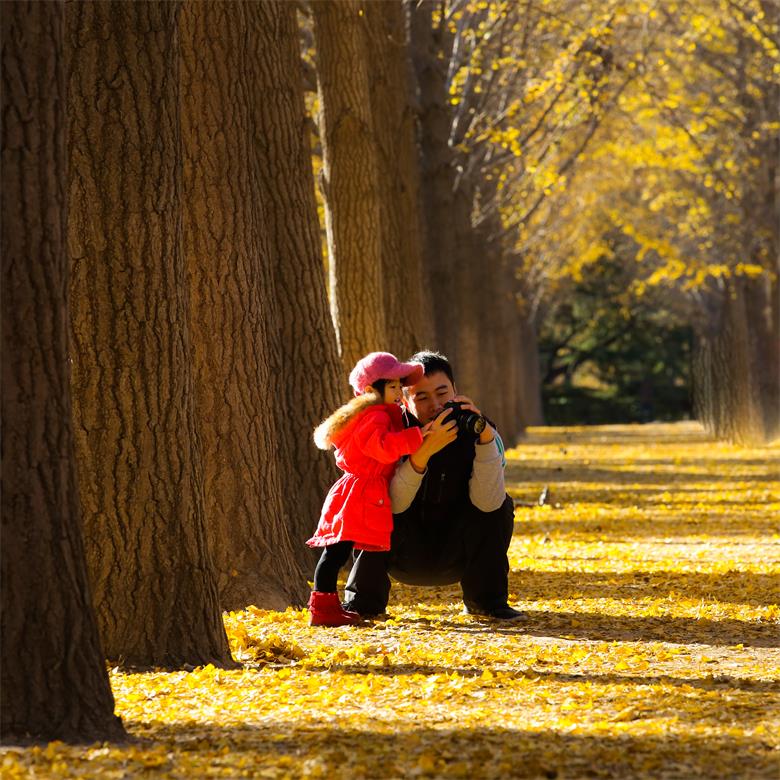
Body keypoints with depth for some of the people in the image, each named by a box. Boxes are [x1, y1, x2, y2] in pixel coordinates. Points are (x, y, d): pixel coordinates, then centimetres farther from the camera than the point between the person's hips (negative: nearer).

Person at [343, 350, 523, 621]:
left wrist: (486, 437, -40)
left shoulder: (476, 432, -15)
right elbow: (393, 504, -31)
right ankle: (363, 600, -12)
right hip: (404, 556, -1)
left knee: (501, 505, -22)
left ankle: (485, 599, -7)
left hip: (455, 556, 1)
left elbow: (487, 503, -30)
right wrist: (424, 452, -44)